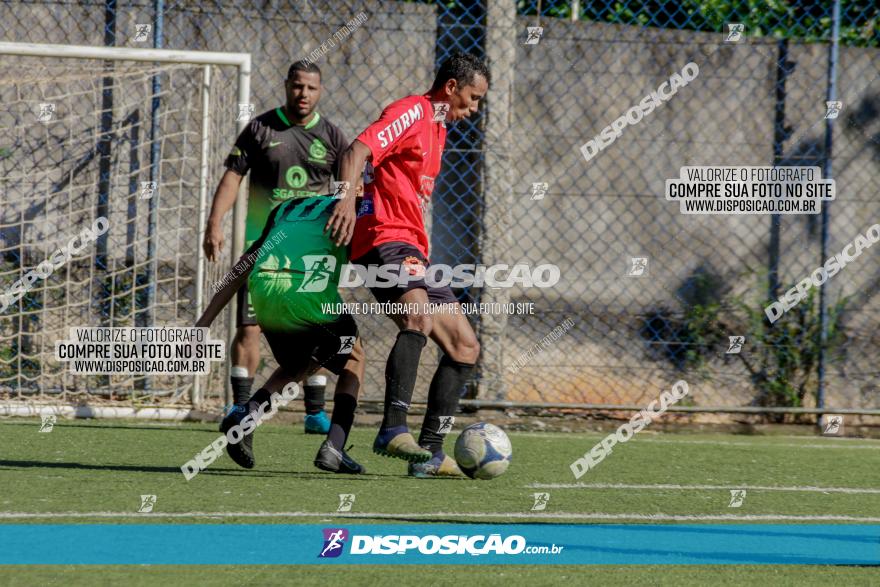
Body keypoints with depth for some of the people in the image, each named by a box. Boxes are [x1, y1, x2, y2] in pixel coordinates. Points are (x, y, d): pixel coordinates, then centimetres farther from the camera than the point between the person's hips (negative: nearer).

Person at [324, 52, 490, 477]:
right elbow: (359, 150, -20)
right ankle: (393, 429, -43)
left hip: (412, 250, 10)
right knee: (419, 318, -34)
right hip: (387, 239, -10)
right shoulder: (412, 112, -5)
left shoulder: (437, 128, 25)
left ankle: (430, 452, 6)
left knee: (465, 347, 7)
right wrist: (348, 199, -36)